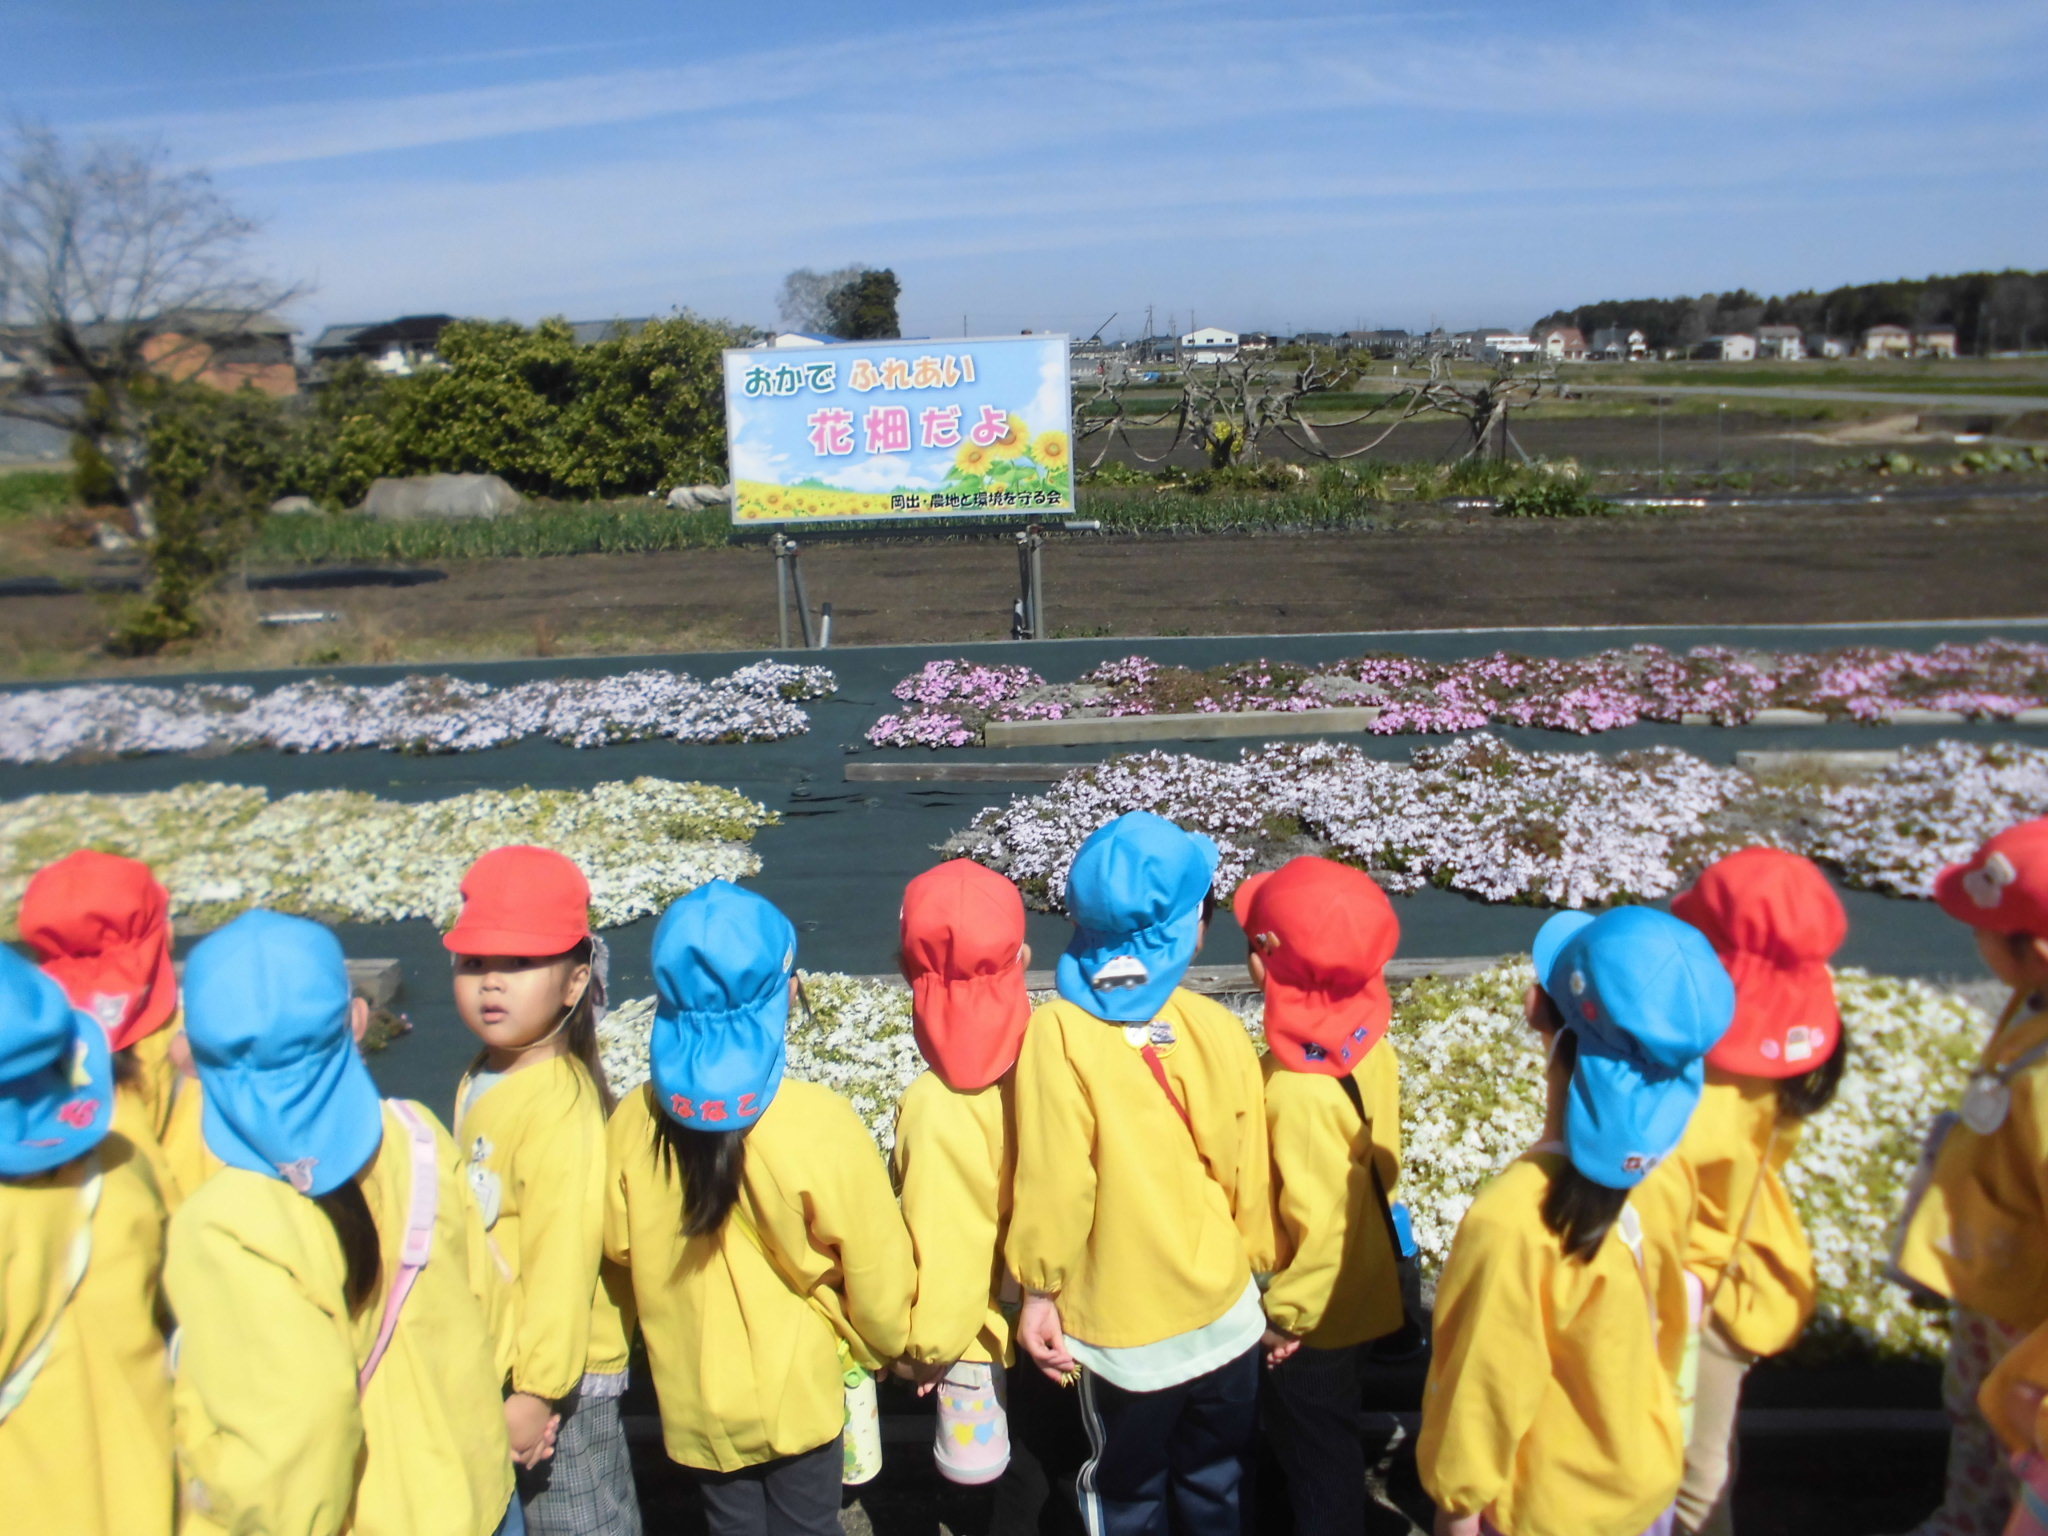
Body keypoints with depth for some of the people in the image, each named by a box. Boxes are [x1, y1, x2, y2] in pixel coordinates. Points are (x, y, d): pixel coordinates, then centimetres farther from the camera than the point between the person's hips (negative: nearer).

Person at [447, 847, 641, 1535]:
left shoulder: (559, 1106, -26)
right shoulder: (482, 1080, 1)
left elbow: (562, 1259, -26)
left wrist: (539, 1388, -20)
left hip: (559, 1373, -9)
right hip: (491, 1365, 9)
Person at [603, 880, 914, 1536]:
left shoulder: (634, 1123, -18)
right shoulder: (821, 1124, -26)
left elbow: (621, 1247, -1)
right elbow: (875, 1266, -16)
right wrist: (885, 1345, 5)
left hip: (696, 1394, 3)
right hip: (799, 1389, -2)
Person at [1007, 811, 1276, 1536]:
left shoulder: (1057, 1034, -21)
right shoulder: (1220, 1029, -13)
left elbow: (1054, 1186, -18)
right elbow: (1250, 1177, -4)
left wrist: (1038, 1291, -3)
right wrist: (1257, 1268, 12)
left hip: (1120, 1322, -2)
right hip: (1225, 1312, 2)